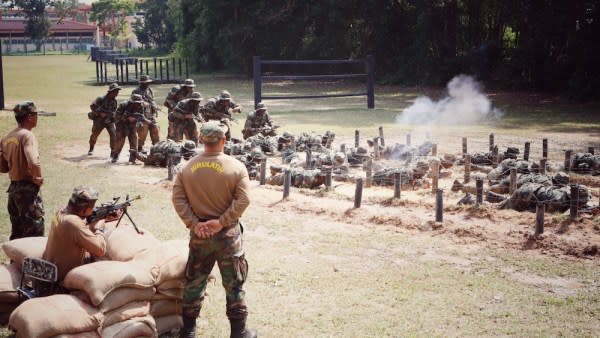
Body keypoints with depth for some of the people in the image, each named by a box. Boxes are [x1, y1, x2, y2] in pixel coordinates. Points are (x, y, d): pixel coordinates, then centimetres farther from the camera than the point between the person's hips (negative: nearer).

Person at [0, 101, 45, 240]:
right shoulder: (27, 135, -16)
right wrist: (38, 178, -15)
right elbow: (34, 163, -31)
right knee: (35, 230, 0)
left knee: (17, 232, 17)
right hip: (28, 188, -8)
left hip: (13, 187, 8)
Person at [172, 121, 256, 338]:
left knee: (194, 281, 15)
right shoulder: (236, 167, -10)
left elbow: (178, 199, -6)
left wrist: (193, 224, -9)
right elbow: (243, 200, -17)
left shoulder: (187, 168, -1)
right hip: (227, 233, -3)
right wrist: (222, 222, -15)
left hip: (199, 233, 3)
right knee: (234, 283, 8)